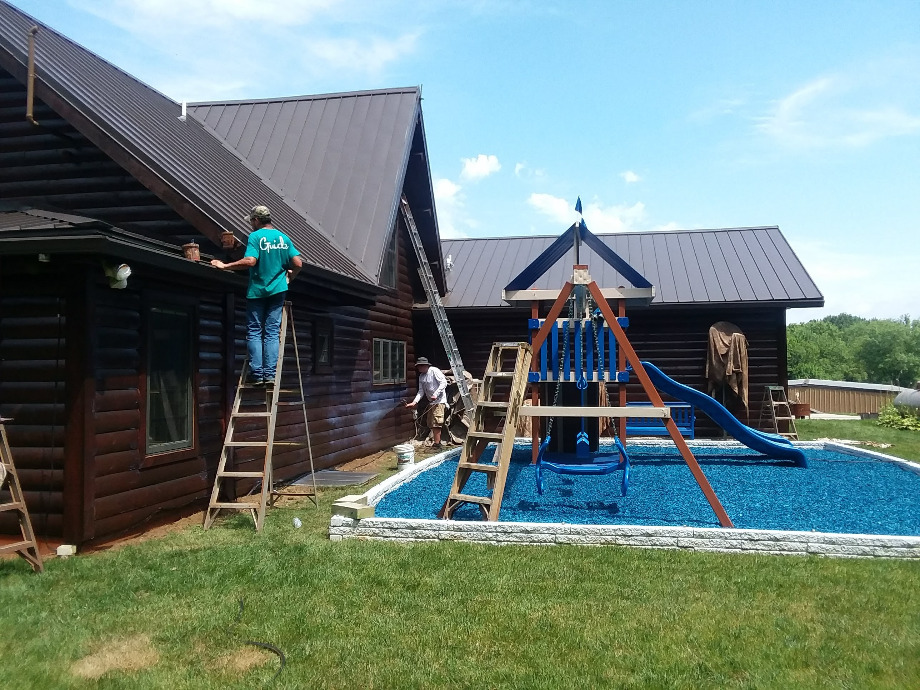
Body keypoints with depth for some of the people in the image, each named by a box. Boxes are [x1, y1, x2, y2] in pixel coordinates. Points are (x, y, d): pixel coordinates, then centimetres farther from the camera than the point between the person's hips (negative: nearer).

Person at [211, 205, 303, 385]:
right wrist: (289, 277, 20)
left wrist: (225, 266, -12)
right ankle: (270, 374, 0)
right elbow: (298, 263, 3)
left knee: (254, 332, 4)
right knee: (272, 332, 5)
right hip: (278, 290, 4)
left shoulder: (255, 237, -8)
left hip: (257, 291, -4)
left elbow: (250, 261, -20)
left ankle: (257, 374, 0)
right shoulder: (284, 238, 7)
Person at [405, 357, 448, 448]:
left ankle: (437, 444, -9)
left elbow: (444, 383, -17)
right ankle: (437, 442, 20)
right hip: (431, 402, 9)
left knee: (436, 423, -12)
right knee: (430, 423, 11)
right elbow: (421, 391, 9)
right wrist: (414, 402, -4)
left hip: (439, 400, -9)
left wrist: (436, 394, -25)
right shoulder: (421, 376, 11)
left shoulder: (434, 371, -12)